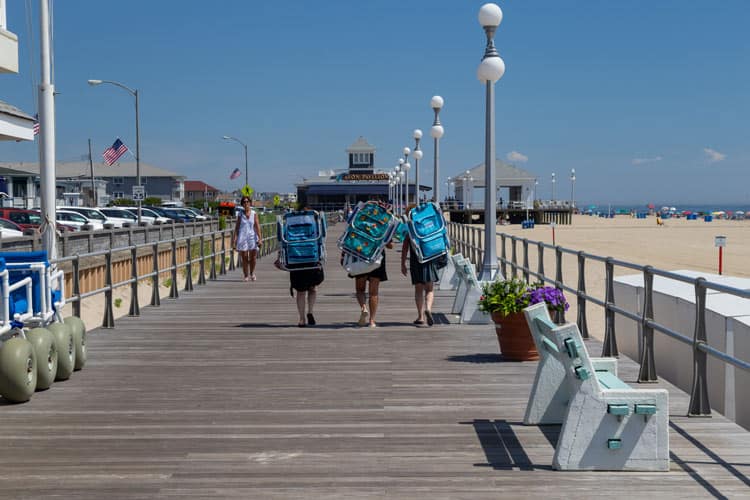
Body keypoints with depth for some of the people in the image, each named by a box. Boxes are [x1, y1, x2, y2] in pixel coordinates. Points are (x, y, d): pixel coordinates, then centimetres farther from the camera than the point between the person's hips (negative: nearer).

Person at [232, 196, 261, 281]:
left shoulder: (254, 213, 2)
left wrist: (260, 238, -11)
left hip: (252, 237, 0)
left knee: (252, 258, 1)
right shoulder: (240, 214, 5)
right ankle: (246, 276, 9)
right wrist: (234, 239, -3)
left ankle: (252, 273, 24)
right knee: (244, 258, -1)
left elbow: (257, 226, -2)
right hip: (242, 237, 0)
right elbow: (237, 227, 4)